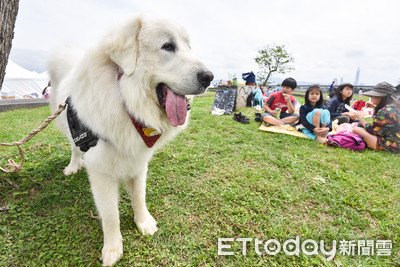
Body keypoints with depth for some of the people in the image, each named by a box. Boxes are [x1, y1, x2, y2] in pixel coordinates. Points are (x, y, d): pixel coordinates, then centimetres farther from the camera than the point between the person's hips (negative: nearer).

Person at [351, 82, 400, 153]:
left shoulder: (385, 112, -23)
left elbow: (370, 130, -11)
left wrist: (359, 117, 2)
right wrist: (375, 107, 14)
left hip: (390, 147, -10)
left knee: (356, 130, -19)